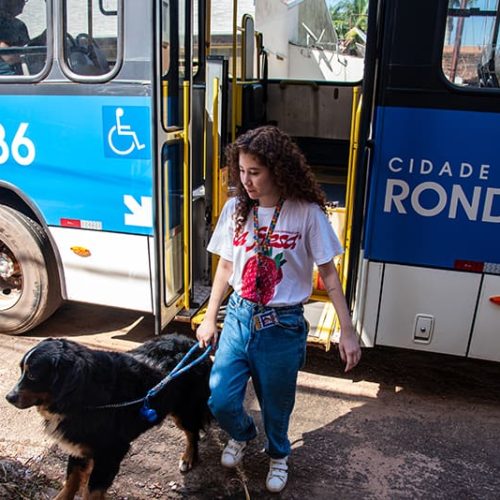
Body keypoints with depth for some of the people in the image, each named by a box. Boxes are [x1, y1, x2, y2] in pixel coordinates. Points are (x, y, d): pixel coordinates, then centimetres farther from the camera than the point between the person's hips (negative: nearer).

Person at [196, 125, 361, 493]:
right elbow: (225, 266, 8)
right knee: (221, 400, 4)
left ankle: (278, 455, 48)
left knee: (276, 405, 14)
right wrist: (209, 318, 11)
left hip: (282, 327, -3)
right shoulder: (235, 209, -2)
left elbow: (329, 274, -7)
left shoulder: (306, 213, -14)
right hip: (239, 317, 3)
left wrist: (348, 331, -8)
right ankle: (242, 434, 41)